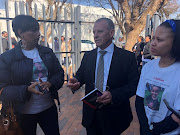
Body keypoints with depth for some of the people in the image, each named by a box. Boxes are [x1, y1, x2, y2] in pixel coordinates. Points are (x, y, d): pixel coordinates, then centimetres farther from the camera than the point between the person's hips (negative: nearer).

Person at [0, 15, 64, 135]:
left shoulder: (47, 52, 3)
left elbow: (60, 73, 4)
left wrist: (50, 83, -16)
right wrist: (27, 89, -24)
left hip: (49, 108, 3)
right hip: (24, 113, -2)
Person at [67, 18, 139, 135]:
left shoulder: (128, 57, -9)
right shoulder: (88, 56, 5)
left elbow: (134, 84, -13)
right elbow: (81, 75, 6)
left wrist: (113, 95, -27)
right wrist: (75, 82, -17)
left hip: (113, 117, -3)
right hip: (91, 113, 3)